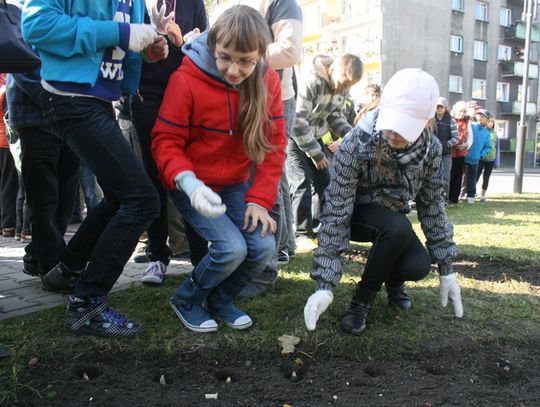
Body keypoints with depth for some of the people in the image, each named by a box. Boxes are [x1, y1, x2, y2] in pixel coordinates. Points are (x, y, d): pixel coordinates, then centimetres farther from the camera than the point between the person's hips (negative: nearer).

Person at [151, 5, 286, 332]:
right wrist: (188, 182, -32)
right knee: (231, 247, -22)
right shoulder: (186, 79, -19)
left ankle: (219, 301, 16)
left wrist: (260, 199, -12)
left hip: (235, 185, 5)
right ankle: (186, 301, 9)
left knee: (264, 247, -13)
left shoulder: (268, 82, -7)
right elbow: (166, 140, -14)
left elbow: (274, 145, -4)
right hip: (191, 185, -4)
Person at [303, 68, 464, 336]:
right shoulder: (356, 145, -31)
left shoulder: (431, 148, -19)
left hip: (392, 217, 4)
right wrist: (325, 285, -34)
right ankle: (363, 298, -11)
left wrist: (446, 269, -6)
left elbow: (433, 207, -8)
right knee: (398, 227, -35)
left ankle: (393, 280, 13)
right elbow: (336, 213, -31)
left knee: (418, 266, -25)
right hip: (357, 214, -3)